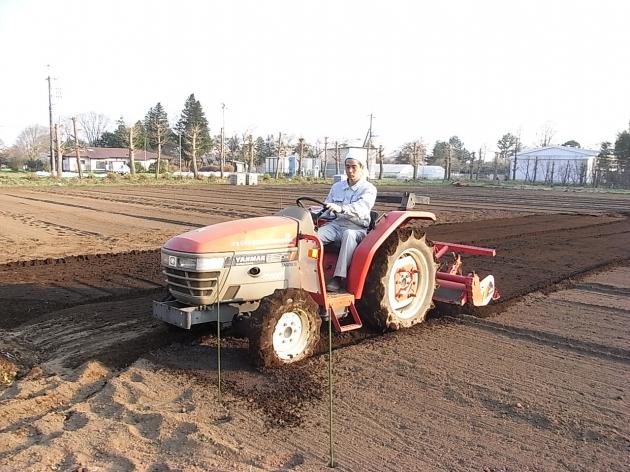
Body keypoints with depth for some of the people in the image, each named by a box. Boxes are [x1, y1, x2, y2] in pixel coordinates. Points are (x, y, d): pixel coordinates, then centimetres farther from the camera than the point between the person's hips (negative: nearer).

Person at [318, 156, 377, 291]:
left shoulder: (369, 189, 0)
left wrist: (340, 208, -39)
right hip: (336, 223, 5)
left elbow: (361, 207, -21)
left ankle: (339, 277, -38)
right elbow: (327, 208, 22)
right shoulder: (337, 186, 18)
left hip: (356, 228, -5)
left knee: (349, 234, -40)